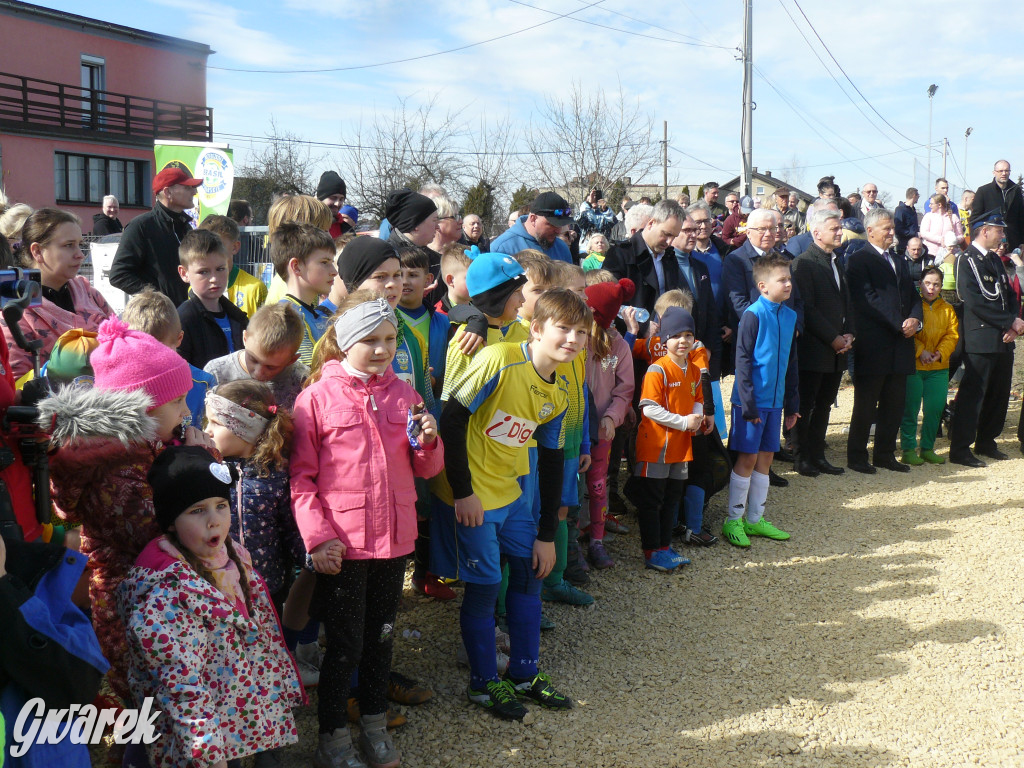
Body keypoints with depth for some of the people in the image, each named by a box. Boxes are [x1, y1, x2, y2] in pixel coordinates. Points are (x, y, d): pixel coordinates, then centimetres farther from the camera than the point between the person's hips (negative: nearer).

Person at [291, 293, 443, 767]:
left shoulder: (404, 395, 5)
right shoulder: (317, 397, -8)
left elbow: (426, 469, 10)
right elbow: (301, 478, -8)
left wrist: (428, 442, -10)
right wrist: (318, 538, -14)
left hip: (394, 539, 4)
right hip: (342, 545, -4)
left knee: (381, 637, 18)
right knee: (345, 645, 6)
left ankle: (374, 725, 36)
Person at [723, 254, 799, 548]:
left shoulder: (790, 316, 8)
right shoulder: (753, 315, -13)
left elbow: (791, 364, 14)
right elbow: (743, 361, -14)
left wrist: (792, 405, 15)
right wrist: (749, 404, -17)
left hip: (774, 401, 7)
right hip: (752, 401, -7)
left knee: (765, 458, 12)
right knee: (747, 458, -1)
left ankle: (755, 519, 23)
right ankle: (733, 521, 10)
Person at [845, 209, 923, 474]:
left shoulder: (900, 261, 20)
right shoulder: (858, 260, -5)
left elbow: (913, 296, 18)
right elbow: (869, 300, -14)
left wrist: (915, 320, -3)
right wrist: (900, 324, -16)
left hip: (900, 343, 7)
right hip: (873, 346, -7)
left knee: (894, 403, 10)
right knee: (866, 404, 0)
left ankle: (885, 454, 20)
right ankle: (856, 456, 9)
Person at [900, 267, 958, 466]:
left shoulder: (947, 310, 12)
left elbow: (952, 335, 7)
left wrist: (940, 353, -10)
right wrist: (920, 351, -15)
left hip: (938, 368, 4)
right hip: (913, 367, -4)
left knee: (935, 409, 3)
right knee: (911, 410, -2)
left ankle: (927, 449, 16)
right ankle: (908, 449, 7)